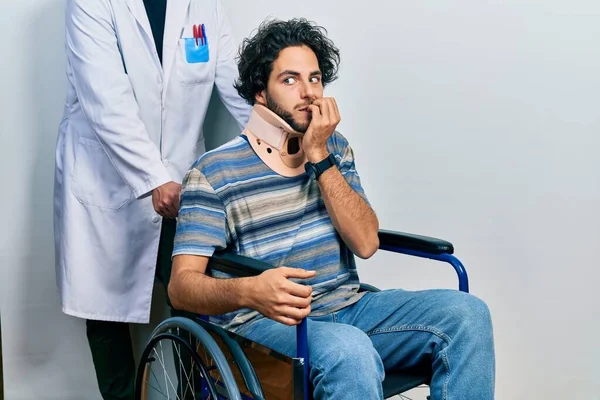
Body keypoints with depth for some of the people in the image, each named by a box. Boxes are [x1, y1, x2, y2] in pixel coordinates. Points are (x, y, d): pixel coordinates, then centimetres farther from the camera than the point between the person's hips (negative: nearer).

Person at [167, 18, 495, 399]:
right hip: (266, 323, -5)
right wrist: (249, 291, -35)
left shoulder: (335, 149, 11)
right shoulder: (214, 172, -5)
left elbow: (366, 243, -2)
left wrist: (320, 156, -10)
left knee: (466, 312, -17)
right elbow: (182, 286, -13)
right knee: (348, 349, -38)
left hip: (346, 308, 5)